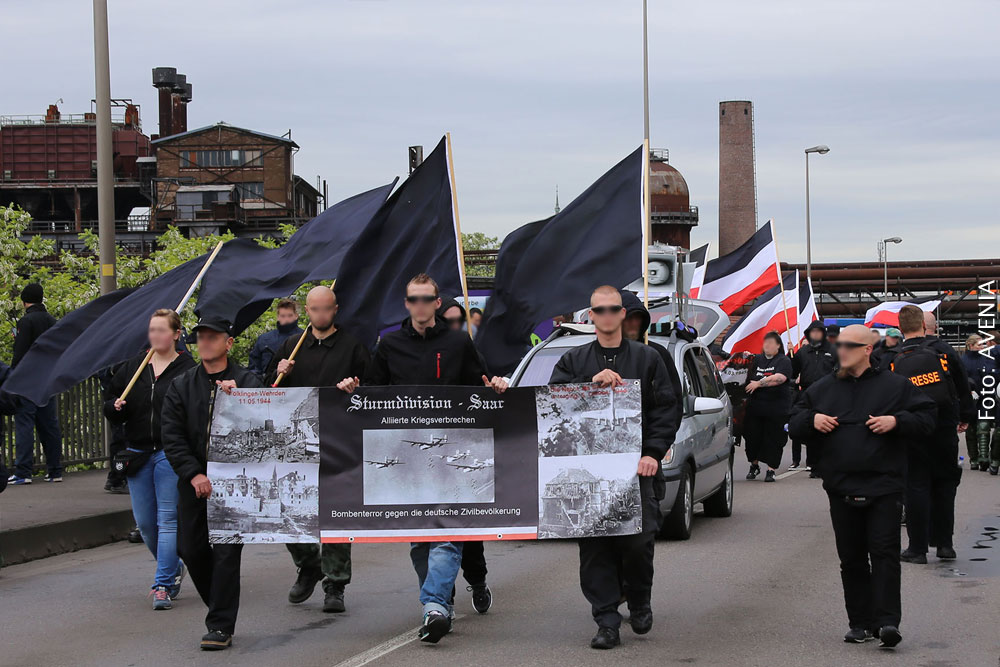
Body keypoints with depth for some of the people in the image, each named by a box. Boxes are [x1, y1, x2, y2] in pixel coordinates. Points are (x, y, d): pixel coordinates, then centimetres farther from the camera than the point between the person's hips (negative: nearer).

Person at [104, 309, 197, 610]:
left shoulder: (187, 369, -3)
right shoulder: (132, 367, 11)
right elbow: (110, 407, 14)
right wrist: (115, 407, -7)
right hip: (137, 454, 5)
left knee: (168, 520, -7)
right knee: (145, 523, 9)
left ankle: (163, 584, -4)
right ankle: (173, 568, 31)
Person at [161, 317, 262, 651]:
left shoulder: (248, 382, 0)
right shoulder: (181, 386, 8)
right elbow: (171, 436, 3)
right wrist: (194, 474, -8)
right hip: (194, 481, 4)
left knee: (226, 552, -8)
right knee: (190, 549, 5)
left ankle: (221, 626, -3)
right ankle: (222, 609, 25)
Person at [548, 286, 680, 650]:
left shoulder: (647, 358, 10)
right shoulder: (573, 361, 14)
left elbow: (668, 408, 6)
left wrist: (652, 453, -5)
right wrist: (591, 383, -13)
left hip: (636, 468, -1)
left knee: (638, 540, -9)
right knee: (595, 546, -3)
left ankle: (639, 601, 18)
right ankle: (607, 622, 2)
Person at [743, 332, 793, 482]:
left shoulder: (784, 361, -2)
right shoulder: (757, 360, 14)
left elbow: (780, 378, -18)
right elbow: (749, 378, 23)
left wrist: (758, 383, -18)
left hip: (776, 408, -4)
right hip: (755, 406, 4)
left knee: (773, 439, -3)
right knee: (752, 436, 5)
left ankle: (771, 470, 4)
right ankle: (754, 465, 23)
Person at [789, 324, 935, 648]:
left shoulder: (896, 386, 3)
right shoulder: (823, 388, 13)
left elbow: (926, 417, 3)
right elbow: (794, 423, 19)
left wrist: (897, 421, -13)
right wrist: (811, 420, -2)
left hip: (884, 486, -4)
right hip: (841, 488, 4)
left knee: (884, 553, -10)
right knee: (852, 559, 6)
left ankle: (887, 621, -11)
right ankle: (860, 623, 13)